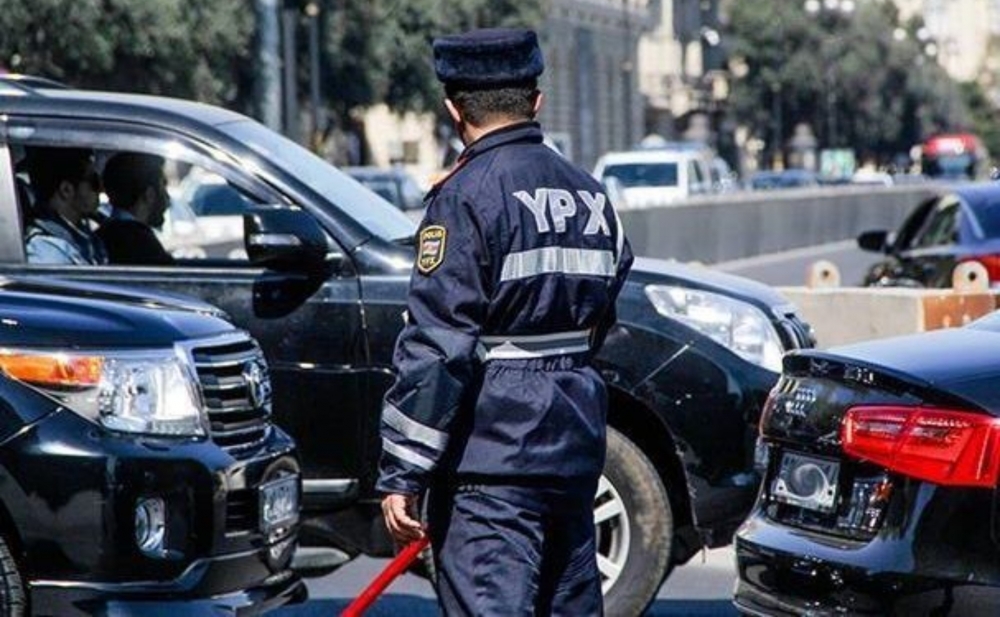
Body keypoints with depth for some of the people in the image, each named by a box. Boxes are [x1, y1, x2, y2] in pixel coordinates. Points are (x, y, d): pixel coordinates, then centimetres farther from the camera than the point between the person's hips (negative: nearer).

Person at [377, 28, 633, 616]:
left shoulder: (465, 198, -12)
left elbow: (436, 347, -16)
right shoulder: (590, 195, 12)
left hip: (491, 459, -8)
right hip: (576, 451, 8)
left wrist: (401, 474, -14)